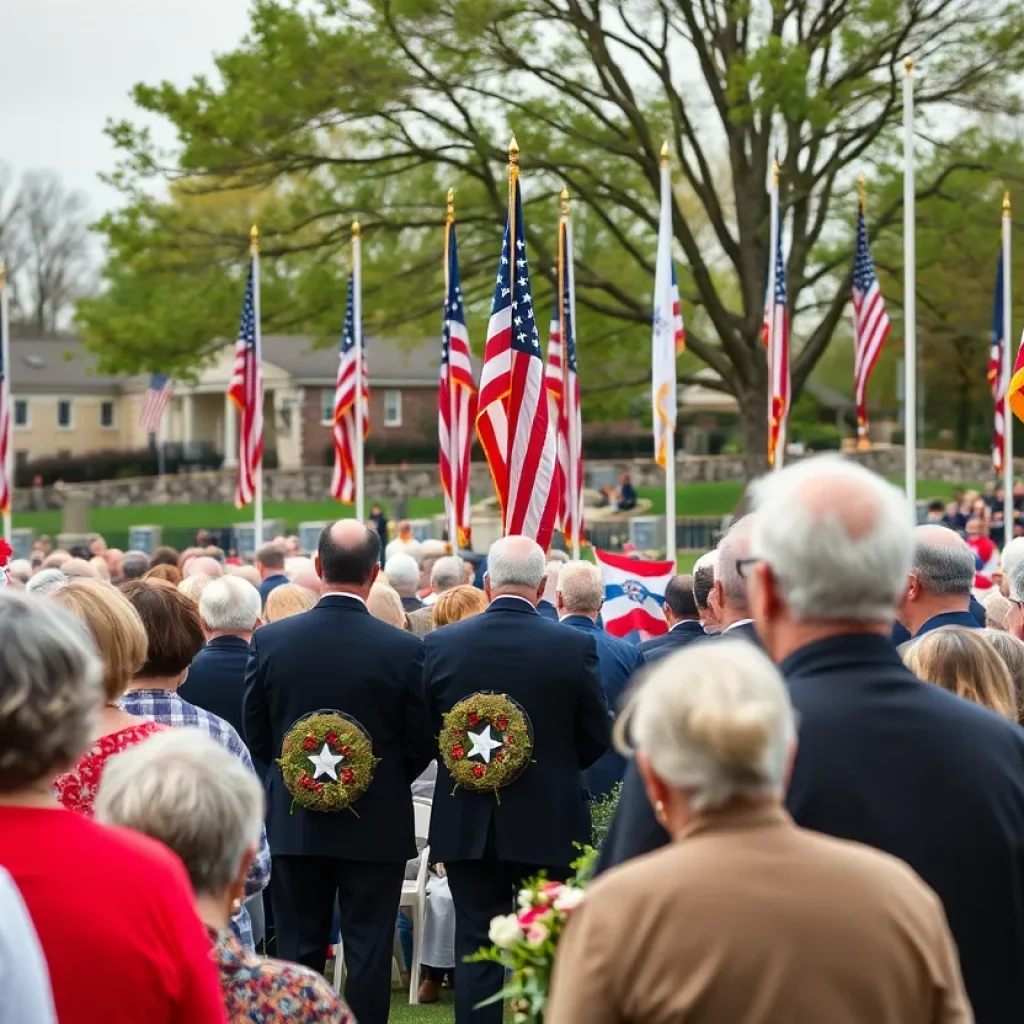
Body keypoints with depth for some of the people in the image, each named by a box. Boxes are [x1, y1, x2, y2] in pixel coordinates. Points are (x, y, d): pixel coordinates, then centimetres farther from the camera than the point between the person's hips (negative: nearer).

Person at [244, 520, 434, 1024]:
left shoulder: (271, 640, -8)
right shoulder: (403, 648, -13)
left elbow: (256, 735, 0)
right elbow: (421, 744, -5)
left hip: (295, 822, 2)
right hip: (377, 824, -2)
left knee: (300, 950, 11)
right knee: (368, 950, 5)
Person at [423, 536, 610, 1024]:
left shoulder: (441, 644, -7)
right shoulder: (576, 647, -11)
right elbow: (597, 738, -3)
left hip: (466, 823, 1)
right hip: (549, 823, -1)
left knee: (475, 947, 7)